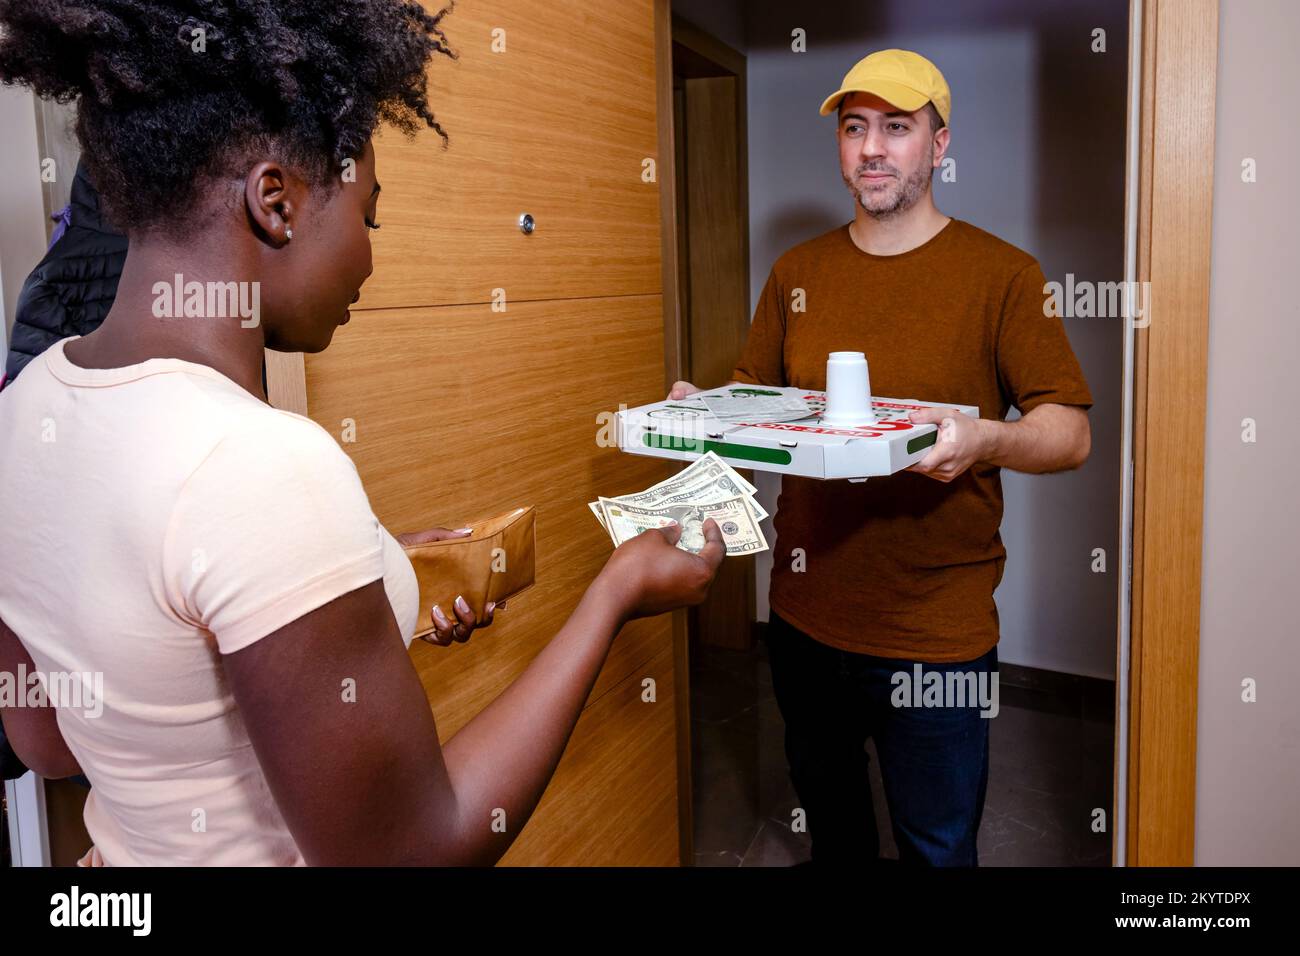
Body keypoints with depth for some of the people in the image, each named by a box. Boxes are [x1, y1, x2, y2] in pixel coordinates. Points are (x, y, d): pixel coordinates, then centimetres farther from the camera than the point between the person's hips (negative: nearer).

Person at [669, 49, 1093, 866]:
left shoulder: (1001, 273, -6)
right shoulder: (797, 273, 6)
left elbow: (1071, 434, -8)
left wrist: (982, 439, -29)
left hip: (937, 633, -3)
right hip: (807, 614, 4)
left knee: (938, 846, 12)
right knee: (826, 813, 24)